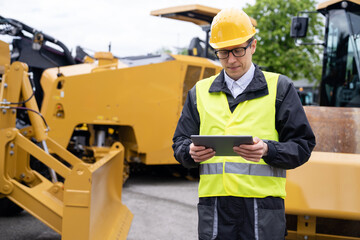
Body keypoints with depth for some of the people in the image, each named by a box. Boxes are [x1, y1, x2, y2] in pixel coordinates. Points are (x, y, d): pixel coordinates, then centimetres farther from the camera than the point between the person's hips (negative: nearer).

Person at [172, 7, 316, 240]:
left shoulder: (279, 88, 8)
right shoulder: (200, 92, 16)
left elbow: (302, 146, 4)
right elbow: (180, 144, 17)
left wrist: (267, 150, -15)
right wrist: (191, 152, -7)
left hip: (262, 206, -2)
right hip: (214, 208, 2)